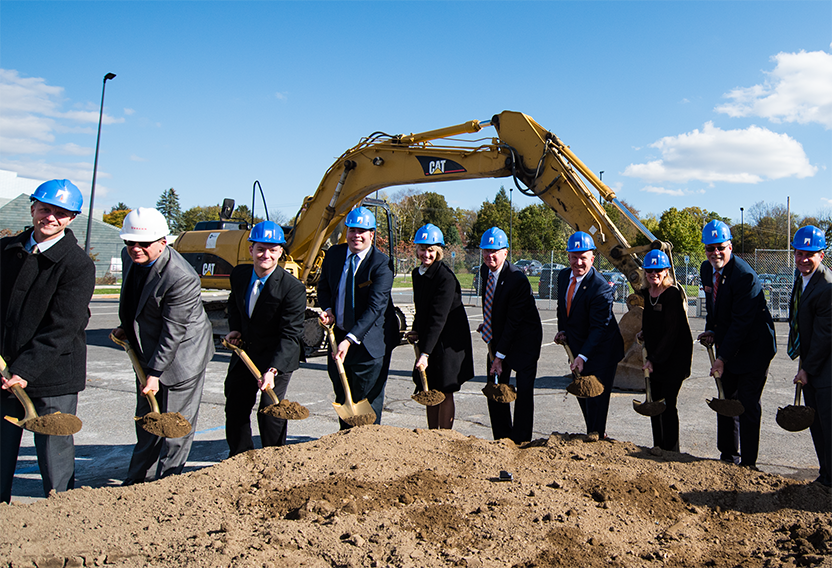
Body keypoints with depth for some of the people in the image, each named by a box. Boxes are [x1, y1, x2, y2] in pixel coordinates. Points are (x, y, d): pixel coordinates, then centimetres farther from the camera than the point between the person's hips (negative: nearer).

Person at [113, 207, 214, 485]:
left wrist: (155, 374, -21)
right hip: (148, 353, 9)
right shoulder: (134, 259, -4)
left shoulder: (181, 279, -30)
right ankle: (138, 480, 37)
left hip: (180, 358, -9)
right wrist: (125, 328, 12)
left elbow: (173, 332, -25)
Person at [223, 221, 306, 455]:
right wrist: (235, 329, 1)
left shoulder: (293, 288, -24)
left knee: (269, 411, -8)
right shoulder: (239, 273, -5)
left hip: (278, 357, -6)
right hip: (244, 352, 6)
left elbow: (290, 334, -26)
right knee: (235, 407, 15)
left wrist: (273, 370, -35)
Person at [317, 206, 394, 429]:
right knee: (342, 399, 17)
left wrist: (350, 339, -28)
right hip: (338, 336, 6)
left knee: (368, 404, 3)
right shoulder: (333, 254, 4)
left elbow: (375, 307, -21)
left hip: (368, 342, -6)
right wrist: (328, 310, -5)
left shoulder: (382, 264, -15)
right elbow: (324, 288, 17)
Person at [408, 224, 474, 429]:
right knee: (430, 393, 12)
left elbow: (438, 318, -25)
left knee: (445, 394, 0)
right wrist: (416, 331, 6)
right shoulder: (417, 273, 6)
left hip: (447, 342, -7)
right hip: (427, 340, 8)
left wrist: (425, 353, -28)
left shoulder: (446, 278, -20)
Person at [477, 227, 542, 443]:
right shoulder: (484, 270, -2)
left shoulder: (518, 279, -25)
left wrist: (500, 355, -20)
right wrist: (487, 324, 6)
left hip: (523, 338, -7)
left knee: (524, 390, -7)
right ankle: (501, 439, 20)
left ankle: (520, 441, 7)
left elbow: (513, 321, -22)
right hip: (498, 337, 7)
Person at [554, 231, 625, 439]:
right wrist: (562, 330, 2)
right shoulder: (563, 276, -3)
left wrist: (583, 356, -38)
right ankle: (596, 435, 34)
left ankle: (596, 436, 13)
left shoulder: (601, 288, -26)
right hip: (577, 346, 8)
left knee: (595, 395, -4)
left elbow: (598, 328, -29)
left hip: (601, 348, -8)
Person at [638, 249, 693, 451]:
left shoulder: (673, 294, -15)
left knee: (667, 405, -5)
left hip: (674, 357, -6)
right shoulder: (644, 294, 5)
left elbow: (672, 332, -17)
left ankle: (671, 451, 7)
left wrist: (655, 359, -16)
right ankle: (658, 449, 22)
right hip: (654, 358, 7)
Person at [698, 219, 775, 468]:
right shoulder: (706, 270, 0)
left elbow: (740, 323, -25)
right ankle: (728, 455, 26)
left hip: (753, 347, -8)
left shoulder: (745, 276, -25)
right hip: (728, 345, 8)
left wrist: (722, 358, -24)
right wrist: (711, 331, 0)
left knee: (747, 405, -3)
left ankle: (747, 463, 8)